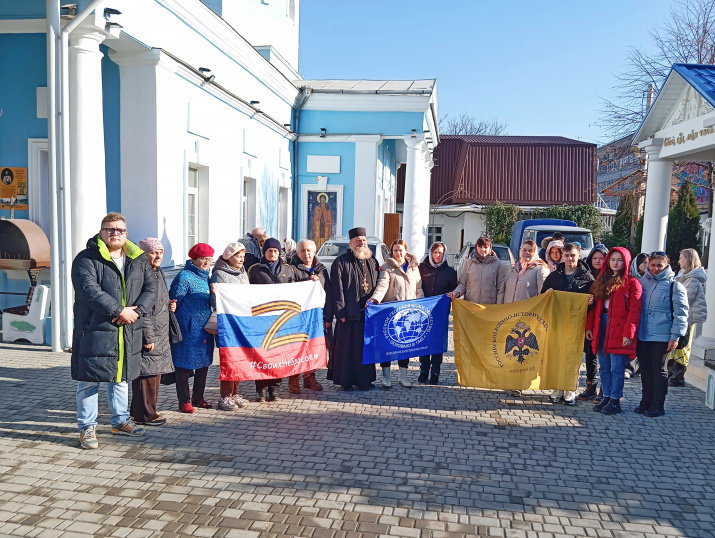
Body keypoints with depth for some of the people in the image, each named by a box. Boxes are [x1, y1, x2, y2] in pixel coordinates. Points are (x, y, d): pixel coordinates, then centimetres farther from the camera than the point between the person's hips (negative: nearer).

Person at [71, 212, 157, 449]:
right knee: (90, 380, 3)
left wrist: (136, 311, -14)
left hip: (128, 333, 5)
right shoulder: (86, 259, -7)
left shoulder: (139, 260, 10)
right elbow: (90, 291, -19)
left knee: (122, 377, 18)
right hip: (95, 331, -5)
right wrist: (119, 311, -21)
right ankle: (87, 428, 16)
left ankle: (121, 421, 32)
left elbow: (150, 288, 3)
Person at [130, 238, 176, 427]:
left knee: (154, 373, 16)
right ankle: (145, 415, 9)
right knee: (147, 373, -3)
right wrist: (148, 337, -22)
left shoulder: (159, 273, 15)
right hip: (148, 334, -10)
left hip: (161, 334, 10)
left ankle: (138, 410, 29)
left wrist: (169, 305, 8)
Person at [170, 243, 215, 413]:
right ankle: (184, 401, 12)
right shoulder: (184, 276, -10)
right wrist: (175, 327, -18)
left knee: (204, 363, 13)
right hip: (188, 328, -8)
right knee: (185, 364, 2)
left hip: (205, 328, 8)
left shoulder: (206, 276, 13)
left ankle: (198, 397, 26)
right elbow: (174, 300, -14)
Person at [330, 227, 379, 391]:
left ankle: (364, 380, 19)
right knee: (347, 347, -1)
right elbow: (337, 289, -7)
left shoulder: (372, 262, 15)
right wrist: (341, 312, -12)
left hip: (369, 312, 5)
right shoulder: (341, 262, -2)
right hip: (350, 313, -5)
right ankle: (346, 381, 10)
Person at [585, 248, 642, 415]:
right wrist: (589, 326, 9)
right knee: (604, 367, 11)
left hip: (619, 330, -6)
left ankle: (615, 401, 7)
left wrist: (629, 333, -16)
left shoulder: (632, 283, -3)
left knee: (617, 368, -2)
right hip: (602, 328, 6)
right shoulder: (602, 281, 15)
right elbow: (594, 306, 16)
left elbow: (634, 310, -10)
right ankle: (606, 397, 21)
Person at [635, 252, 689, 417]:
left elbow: (681, 313, -6)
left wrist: (675, 336, -11)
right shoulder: (642, 282, 10)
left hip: (661, 337, -4)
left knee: (659, 371, 4)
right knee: (645, 371, 12)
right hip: (642, 336, 4)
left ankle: (658, 405, 13)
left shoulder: (674, 286, -4)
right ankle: (646, 402, 23)